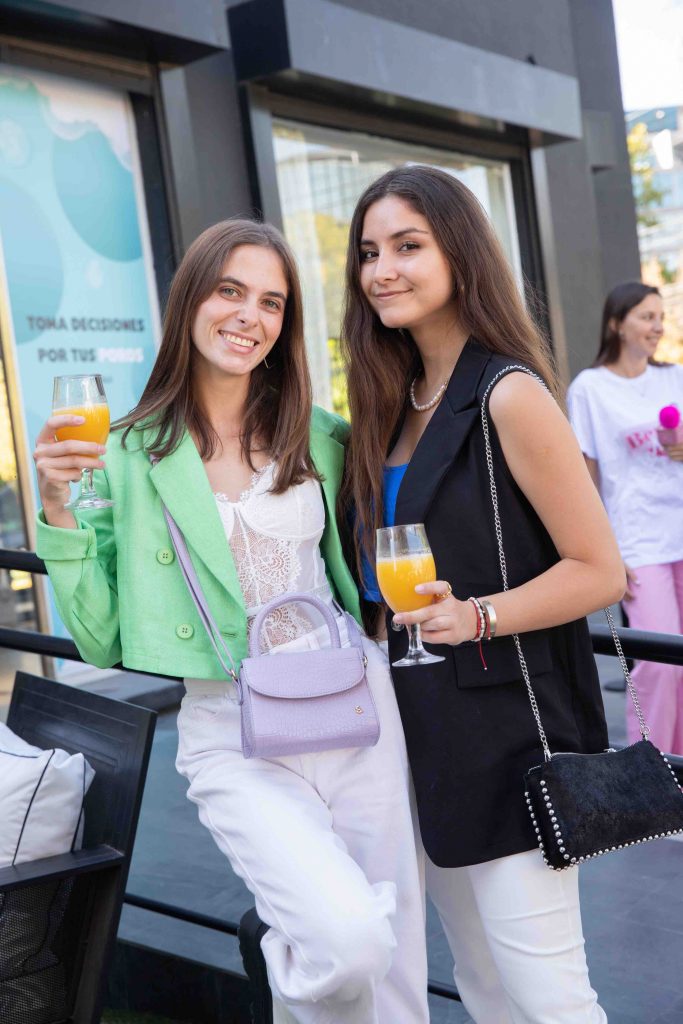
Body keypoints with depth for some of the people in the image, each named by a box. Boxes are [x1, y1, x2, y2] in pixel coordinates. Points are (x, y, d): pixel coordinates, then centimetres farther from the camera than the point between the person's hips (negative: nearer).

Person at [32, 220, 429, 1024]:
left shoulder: (322, 437, 5)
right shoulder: (130, 457, -2)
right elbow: (102, 643, -2)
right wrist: (58, 513, -13)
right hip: (235, 737, -3)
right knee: (347, 937, -21)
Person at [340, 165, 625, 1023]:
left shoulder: (509, 395, -13)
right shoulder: (396, 404, 10)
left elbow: (599, 571, -14)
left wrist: (476, 618, -25)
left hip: (507, 727, -7)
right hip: (424, 728, 8)